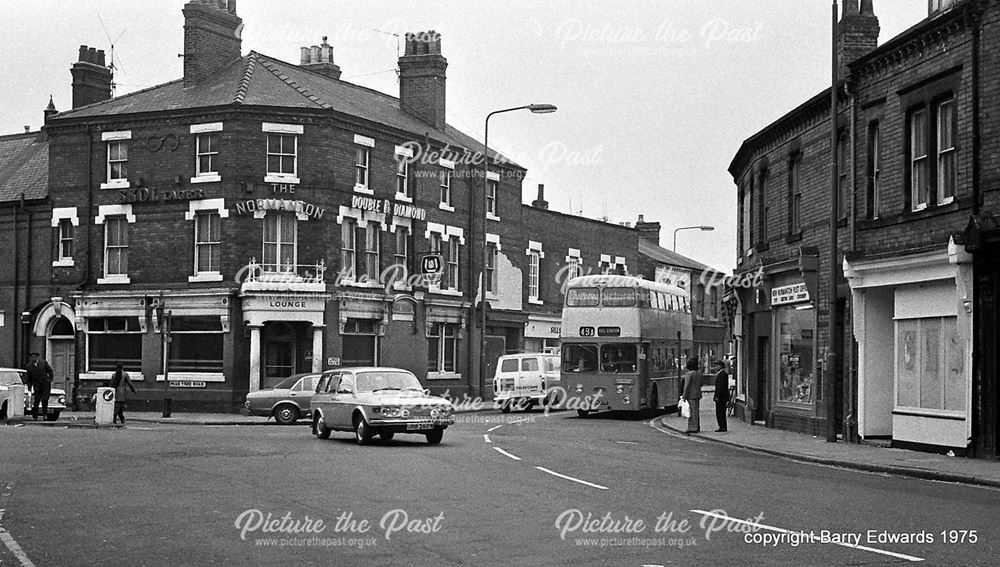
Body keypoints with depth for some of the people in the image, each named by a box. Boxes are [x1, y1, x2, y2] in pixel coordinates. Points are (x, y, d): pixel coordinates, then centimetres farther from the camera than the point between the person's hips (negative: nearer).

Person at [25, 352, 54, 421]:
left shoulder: (43, 362, -2)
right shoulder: (29, 366, 3)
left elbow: (50, 371, 7)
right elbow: (29, 379, 9)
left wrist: (50, 380, -3)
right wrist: (29, 388, 5)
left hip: (46, 385, -1)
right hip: (36, 386, 1)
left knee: (44, 399, -12)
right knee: (36, 401, -3)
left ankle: (45, 414, 1)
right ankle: (34, 416, 8)